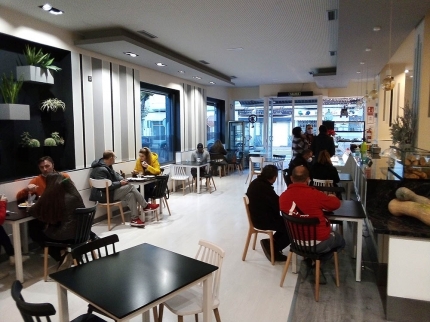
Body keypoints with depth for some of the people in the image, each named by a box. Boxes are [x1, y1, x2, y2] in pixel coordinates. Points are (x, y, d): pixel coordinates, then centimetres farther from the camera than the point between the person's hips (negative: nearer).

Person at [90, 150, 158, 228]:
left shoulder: (107, 166, 10)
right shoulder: (100, 169, -23)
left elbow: (115, 175, 22)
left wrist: (122, 179, 0)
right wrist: (120, 183, -17)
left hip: (110, 192, 10)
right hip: (105, 195, -10)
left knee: (131, 195, -9)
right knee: (131, 187, -14)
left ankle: (135, 219, -8)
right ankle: (146, 206, -1)